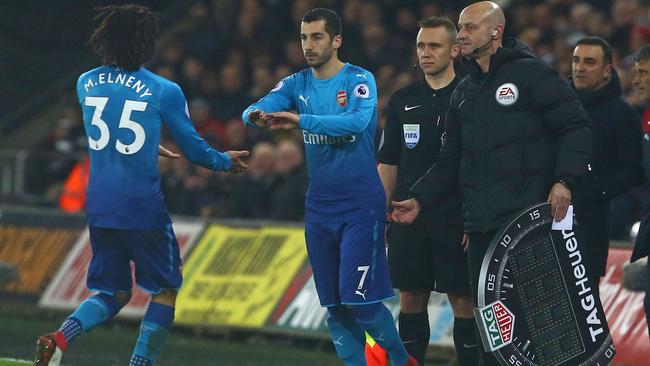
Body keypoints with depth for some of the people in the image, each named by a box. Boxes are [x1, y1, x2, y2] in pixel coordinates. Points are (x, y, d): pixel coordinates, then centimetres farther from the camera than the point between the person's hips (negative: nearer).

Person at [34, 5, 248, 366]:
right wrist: (225, 161, 21)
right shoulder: (164, 92, -8)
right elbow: (194, 149, 0)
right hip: (142, 207, -5)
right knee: (166, 289, 13)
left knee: (113, 293, 16)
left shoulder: (86, 83, 6)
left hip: (98, 205, 5)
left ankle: (61, 336, -10)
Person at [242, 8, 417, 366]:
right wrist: (255, 116, -32)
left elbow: (358, 121, -27)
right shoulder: (296, 84, 7)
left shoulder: (359, 80, -8)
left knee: (360, 299, -10)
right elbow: (259, 107, -8)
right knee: (334, 306, 6)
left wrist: (301, 120, -35)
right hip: (319, 206, 5)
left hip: (360, 205, -5)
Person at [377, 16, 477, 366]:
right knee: (411, 298, 6)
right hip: (409, 216, 4)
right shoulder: (403, 100, 11)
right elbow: (388, 163, 15)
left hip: (457, 218, -4)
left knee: (464, 300, -3)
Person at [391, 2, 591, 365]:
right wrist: (419, 199, 12)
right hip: (482, 226, 7)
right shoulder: (464, 92, 20)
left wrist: (564, 180, -18)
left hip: (528, 220, -7)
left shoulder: (532, 73, -3)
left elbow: (576, 127, -6)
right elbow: (451, 162, 23)